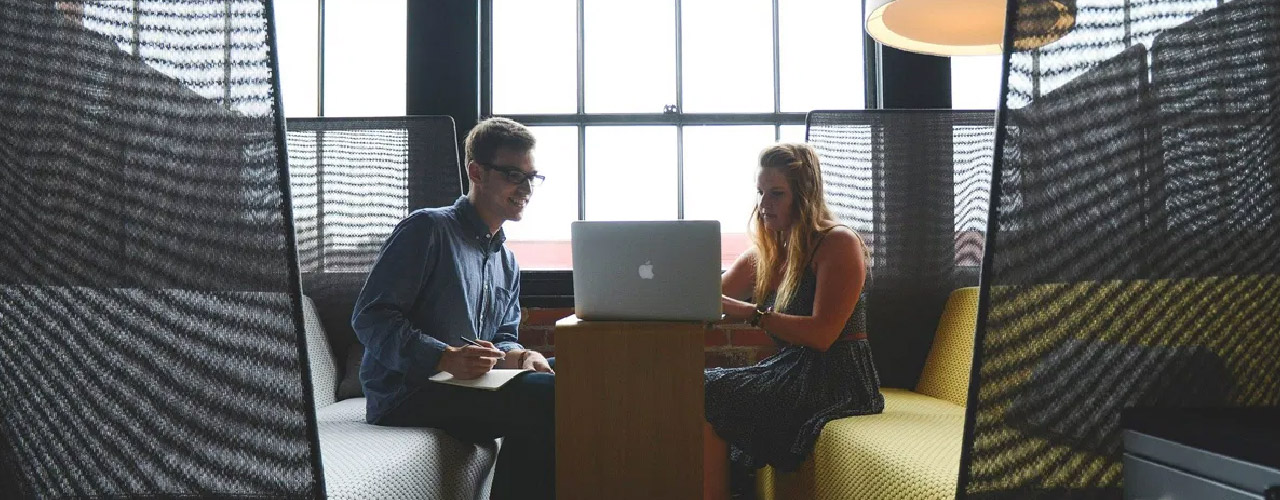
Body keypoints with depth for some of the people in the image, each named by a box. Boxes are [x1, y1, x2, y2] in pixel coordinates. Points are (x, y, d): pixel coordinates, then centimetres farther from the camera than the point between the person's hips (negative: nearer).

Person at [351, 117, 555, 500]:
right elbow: (369, 317, -12)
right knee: (546, 396, -27)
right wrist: (446, 358, -27)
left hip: (469, 388, 8)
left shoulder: (507, 264, 21)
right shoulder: (427, 229, -5)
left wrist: (521, 355, -6)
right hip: (405, 394, -8)